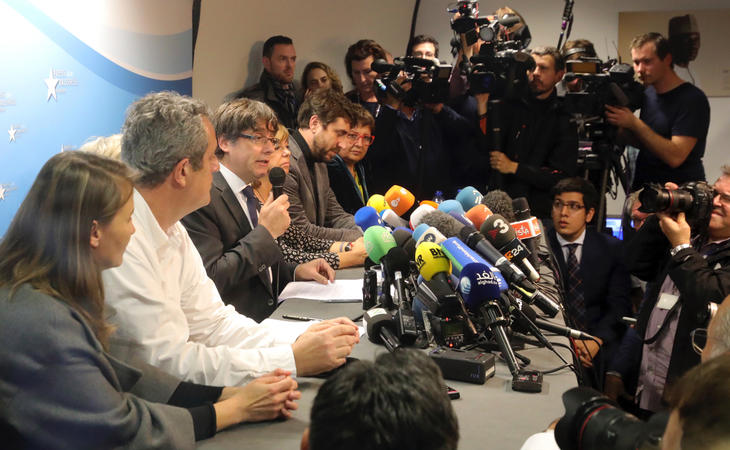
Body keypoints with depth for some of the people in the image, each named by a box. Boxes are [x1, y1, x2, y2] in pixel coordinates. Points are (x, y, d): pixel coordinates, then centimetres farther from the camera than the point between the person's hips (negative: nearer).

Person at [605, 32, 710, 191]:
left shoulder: (693, 99, -12)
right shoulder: (648, 93, 11)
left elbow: (676, 157, -19)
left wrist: (634, 123, -18)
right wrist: (622, 125, 0)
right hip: (642, 186, 6)